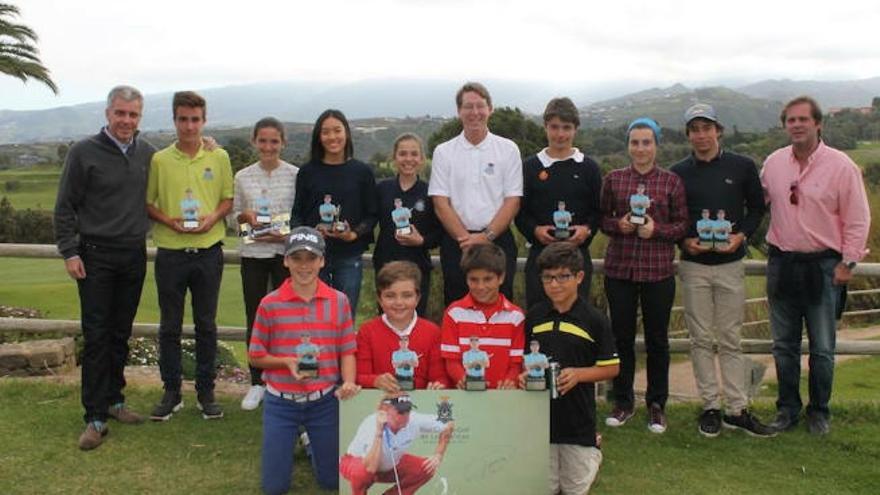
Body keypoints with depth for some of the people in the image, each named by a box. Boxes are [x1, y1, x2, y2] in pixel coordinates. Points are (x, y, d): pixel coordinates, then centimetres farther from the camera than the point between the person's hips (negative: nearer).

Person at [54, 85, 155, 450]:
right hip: (96, 255, -4)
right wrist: (69, 252, -10)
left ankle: (114, 399, 25)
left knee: (121, 334, 12)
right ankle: (95, 417, 3)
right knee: (96, 336, -3)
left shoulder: (147, 153, 6)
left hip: (134, 255, 4)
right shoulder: (84, 153, -6)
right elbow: (65, 207, -4)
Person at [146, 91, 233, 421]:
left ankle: (206, 392, 20)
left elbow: (228, 199, 10)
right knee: (170, 326, 7)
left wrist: (214, 217, -10)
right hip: (171, 253, 0)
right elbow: (147, 203, 4)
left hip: (209, 250, 1)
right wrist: (170, 221, -14)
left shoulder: (219, 158, 4)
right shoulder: (159, 160, 0)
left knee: (206, 325, 9)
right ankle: (171, 392, 20)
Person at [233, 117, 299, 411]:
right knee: (254, 319, 8)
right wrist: (246, 216, -10)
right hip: (253, 253, 2)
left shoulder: (295, 175, -2)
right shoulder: (243, 177, 6)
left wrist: (287, 234, -15)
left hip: (286, 251, -2)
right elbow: (234, 216, 11)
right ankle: (257, 383, 21)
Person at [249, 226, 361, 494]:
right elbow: (255, 356, -1)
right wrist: (287, 362, -19)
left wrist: (348, 383, -20)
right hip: (280, 402, 0)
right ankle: (296, 440, 37)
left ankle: (314, 443, 41)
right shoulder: (270, 304, -8)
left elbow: (347, 351, -1)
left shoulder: (338, 301, -5)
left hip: (325, 400, 1)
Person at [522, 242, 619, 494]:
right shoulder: (534, 316, 0)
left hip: (578, 419, -2)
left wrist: (578, 374, -18)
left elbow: (611, 367, -5)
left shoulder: (593, 320, -9)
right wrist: (525, 374, -9)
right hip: (540, 416, 3)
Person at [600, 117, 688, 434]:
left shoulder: (672, 182, 3)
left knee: (657, 339, 8)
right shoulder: (613, 179, 6)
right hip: (619, 268, 1)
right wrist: (618, 225, -10)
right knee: (622, 336, 7)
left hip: (658, 271, -1)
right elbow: (602, 218, 10)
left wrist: (657, 229, -14)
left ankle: (657, 405, 22)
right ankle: (623, 402, 23)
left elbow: (683, 225, 3)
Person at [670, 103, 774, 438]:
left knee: (731, 340, 4)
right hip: (694, 265, 0)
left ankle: (737, 409, 10)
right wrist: (685, 241, -10)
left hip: (730, 264, 0)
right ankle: (711, 407, 13)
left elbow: (757, 208, 8)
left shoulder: (742, 166, 3)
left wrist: (741, 236, -9)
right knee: (701, 340, 4)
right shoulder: (679, 173, 3)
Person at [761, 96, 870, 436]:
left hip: (823, 266, -3)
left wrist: (848, 262, -8)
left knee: (822, 349, 7)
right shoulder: (773, 163, 3)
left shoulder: (840, 165, -9)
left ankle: (819, 411, 24)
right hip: (781, 264, 4)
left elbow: (858, 220, -6)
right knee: (784, 345, 12)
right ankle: (787, 408, 26)